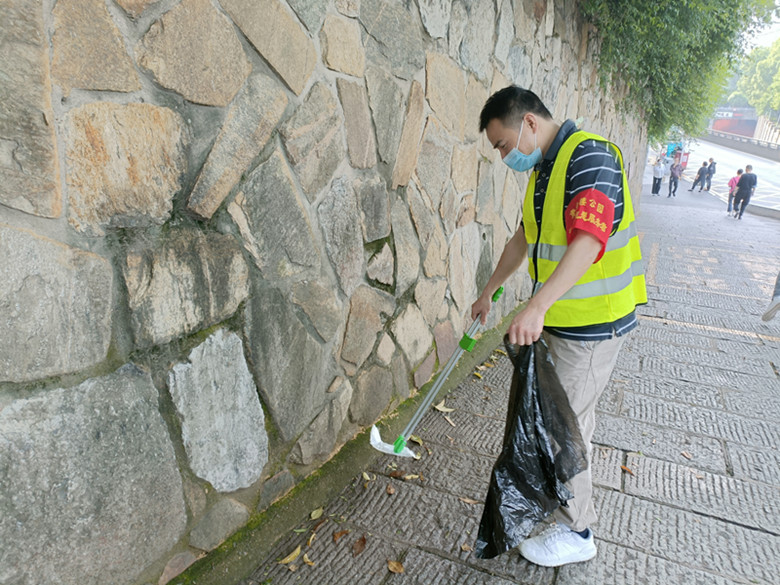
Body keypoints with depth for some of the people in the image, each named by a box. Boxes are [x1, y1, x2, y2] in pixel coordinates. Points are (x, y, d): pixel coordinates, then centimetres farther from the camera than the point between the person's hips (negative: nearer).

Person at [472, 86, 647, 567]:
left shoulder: (590, 155, -19)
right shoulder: (547, 168, 12)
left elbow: (589, 240, -34)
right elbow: (525, 238, 22)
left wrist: (537, 306, -42)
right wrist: (490, 291, 27)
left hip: (592, 323, -9)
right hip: (559, 319, 9)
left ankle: (576, 532, 22)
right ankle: (563, 486, 43)